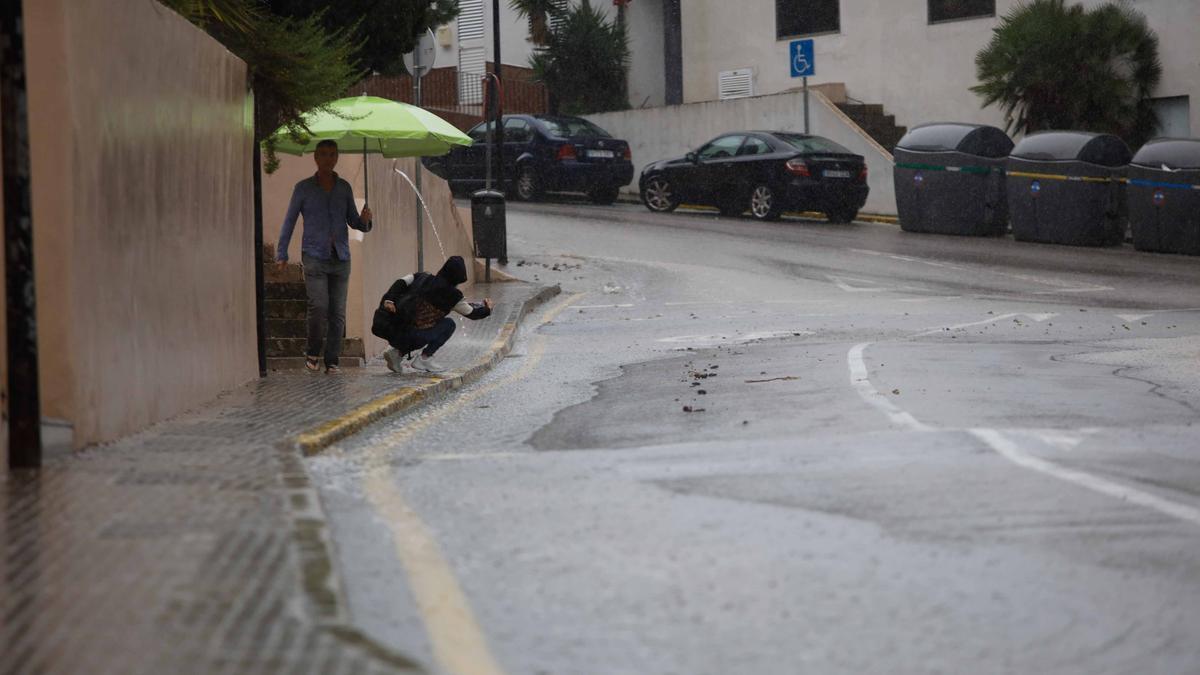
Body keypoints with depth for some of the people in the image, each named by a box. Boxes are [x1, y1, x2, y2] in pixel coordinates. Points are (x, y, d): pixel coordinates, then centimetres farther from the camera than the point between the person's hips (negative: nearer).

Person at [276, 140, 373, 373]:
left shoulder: (344, 188, 14)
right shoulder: (304, 188, 6)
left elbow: (353, 221, 20)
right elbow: (289, 222, 9)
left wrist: (365, 221, -4)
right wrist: (282, 254, 2)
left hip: (341, 258, 3)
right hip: (314, 257, -3)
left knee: (338, 312, -1)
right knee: (319, 306, -17)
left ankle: (332, 361, 7)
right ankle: (313, 352, 3)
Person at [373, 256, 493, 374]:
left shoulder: (423, 277, 12)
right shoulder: (451, 294, -4)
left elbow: (401, 283, 1)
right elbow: (471, 313, 8)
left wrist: (387, 301, -7)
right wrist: (487, 309, 27)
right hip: (409, 335, -7)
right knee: (449, 324, 9)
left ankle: (398, 352, 17)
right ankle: (424, 359, 4)